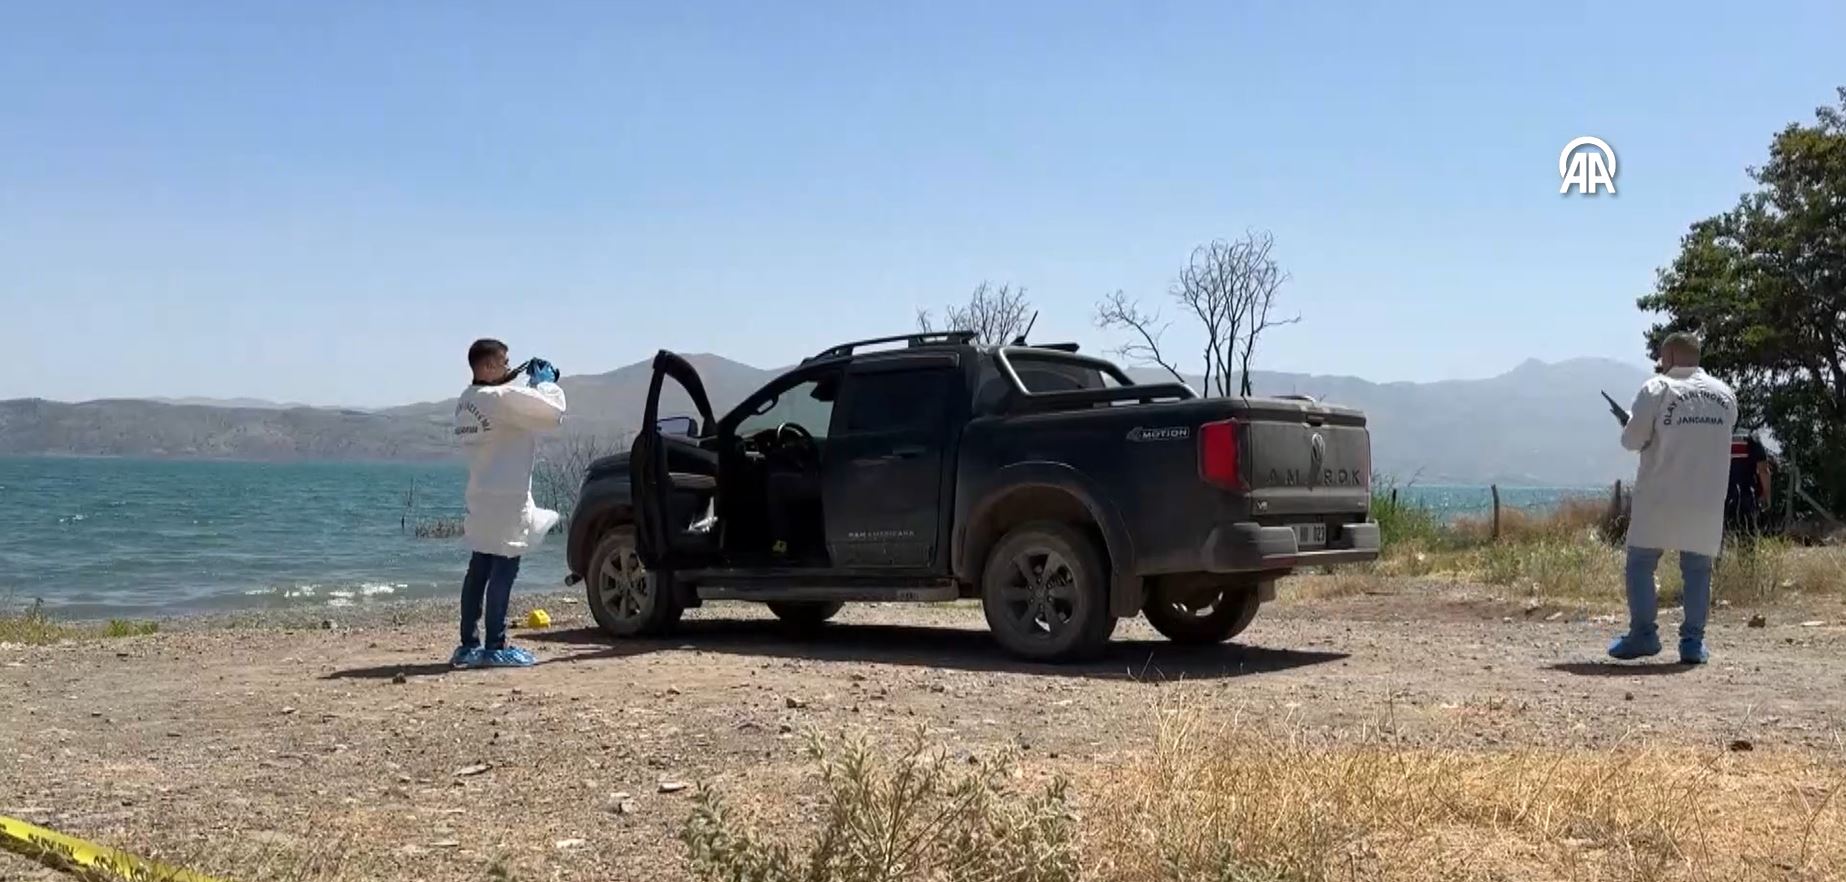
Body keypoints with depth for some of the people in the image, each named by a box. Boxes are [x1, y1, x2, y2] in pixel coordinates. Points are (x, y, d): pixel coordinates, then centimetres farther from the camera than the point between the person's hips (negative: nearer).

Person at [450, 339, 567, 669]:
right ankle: (495, 647, -3)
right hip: (506, 499, -9)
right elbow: (552, 413, -16)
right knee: (504, 571, -5)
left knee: (479, 570, 12)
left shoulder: (466, 401, 11)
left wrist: (533, 383, 9)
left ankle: (468, 645, 16)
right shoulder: (502, 398, -16)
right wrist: (546, 382, 0)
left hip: (481, 498, 9)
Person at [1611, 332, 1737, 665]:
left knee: (1640, 564, 6)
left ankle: (1643, 634, 1)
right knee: (1698, 569, 8)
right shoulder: (1725, 394, 8)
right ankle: (1693, 642, 6)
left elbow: (1632, 440, -8)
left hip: (1661, 497, -4)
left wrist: (1641, 427, 13)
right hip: (1707, 500, 4)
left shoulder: (1657, 389, -6)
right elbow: (1720, 438, 17)